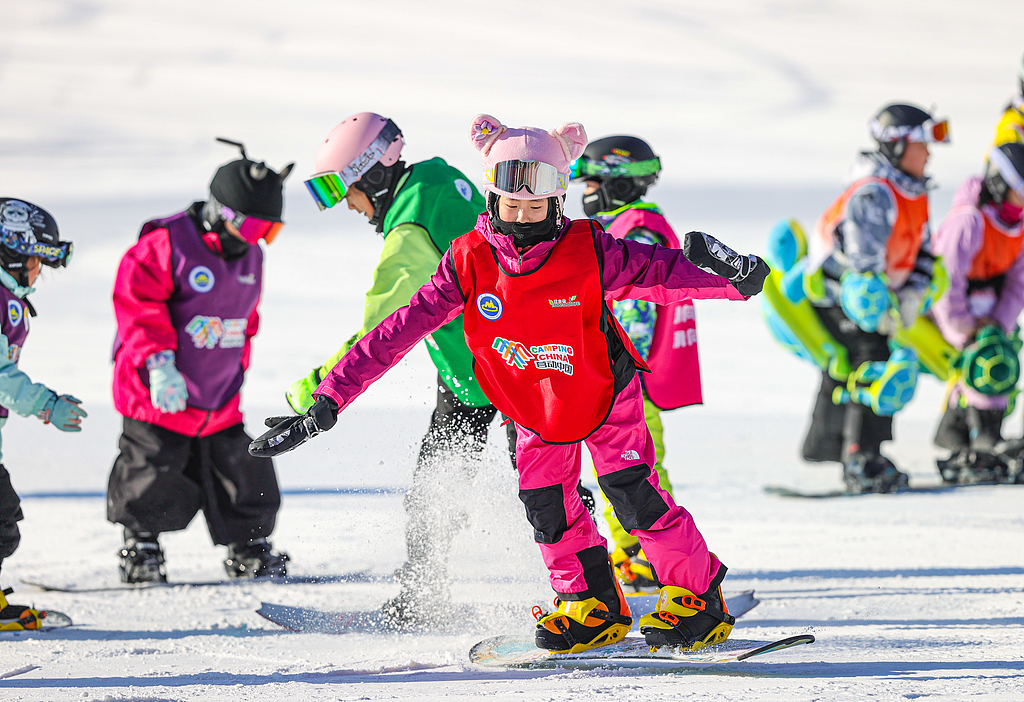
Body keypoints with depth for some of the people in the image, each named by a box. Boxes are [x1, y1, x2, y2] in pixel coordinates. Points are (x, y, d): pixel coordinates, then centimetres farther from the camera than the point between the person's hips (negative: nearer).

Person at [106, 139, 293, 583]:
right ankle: (140, 549, 14)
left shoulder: (249, 256, 9)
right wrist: (158, 363, -28)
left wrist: (237, 368, 23)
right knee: (153, 480, -3)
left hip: (219, 398, 6)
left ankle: (249, 551, 22)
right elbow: (137, 302, -20)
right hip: (158, 397, -6)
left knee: (243, 479, 7)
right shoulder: (167, 244, -16)